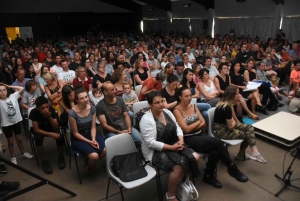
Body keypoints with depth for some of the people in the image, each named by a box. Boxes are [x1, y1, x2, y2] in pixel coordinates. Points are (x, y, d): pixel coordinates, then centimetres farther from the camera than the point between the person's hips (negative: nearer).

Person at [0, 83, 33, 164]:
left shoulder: (12, 96, -6)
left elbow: (21, 88, 0)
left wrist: (9, 86, -4)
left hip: (16, 121, 3)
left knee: (19, 139, 19)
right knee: (10, 141, 14)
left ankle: (23, 153, 38)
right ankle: (13, 157, 31)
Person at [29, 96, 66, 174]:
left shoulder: (52, 110, -24)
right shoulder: (34, 112, -27)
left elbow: (56, 128, -23)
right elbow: (36, 130, -24)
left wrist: (50, 117, -39)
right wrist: (51, 134, -34)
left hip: (50, 128, 1)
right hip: (40, 130, 0)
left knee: (60, 135, -29)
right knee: (38, 138, -33)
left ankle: (61, 157, -5)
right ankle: (44, 161, -14)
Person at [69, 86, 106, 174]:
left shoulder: (92, 108, -9)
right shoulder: (72, 113, -22)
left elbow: (93, 127, -2)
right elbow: (75, 133, -14)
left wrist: (94, 139, -17)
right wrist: (89, 141, -18)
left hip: (90, 133, 5)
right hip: (78, 138, -4)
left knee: (106, 150, -17)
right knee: (94, 156, -25)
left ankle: (90, 161, 14)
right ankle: (89, 166, 12)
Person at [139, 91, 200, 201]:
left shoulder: (167, 112, 4)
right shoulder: (146, 120, -19)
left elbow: (177, 127, 9)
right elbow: (151, 143, -23)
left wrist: (181, 140, -10)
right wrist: (171, 147, -22)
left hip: (174, 144, 8)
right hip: (156, 151, -7)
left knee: (195, 158, -6)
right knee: (178, 167, -26)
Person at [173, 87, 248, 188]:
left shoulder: (193, 106, 9)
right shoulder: (177, 110, -10)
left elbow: (203, 123, 6)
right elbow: (186, 129, -16)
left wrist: (192, 127, -10)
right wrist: (198, 121, -3)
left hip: (200, 135, 6)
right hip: (188, 140, -6)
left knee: (214, 151, -24)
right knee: (218, 142, -23)